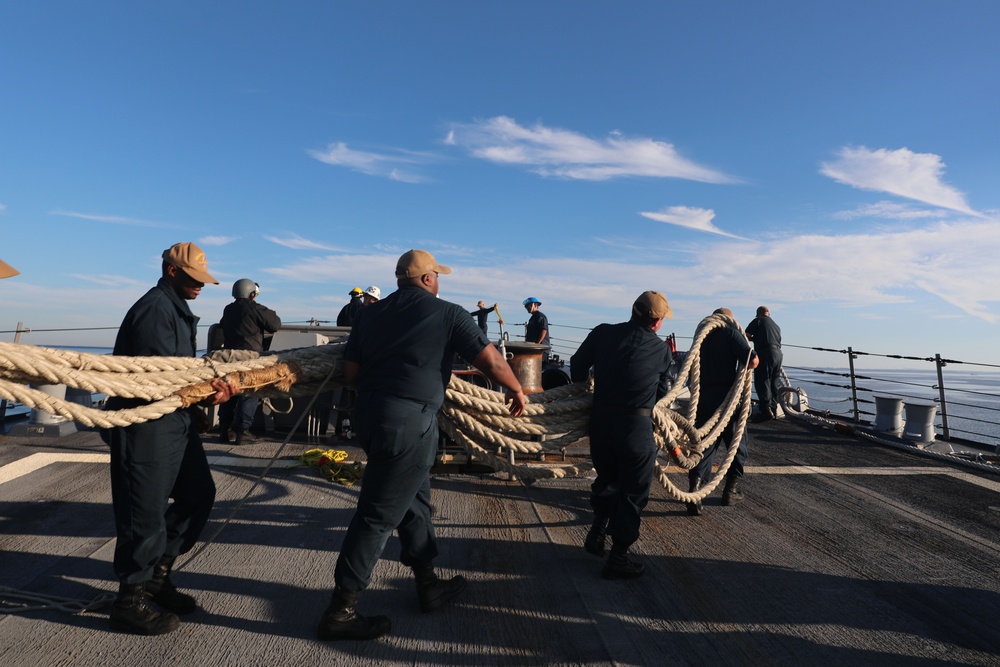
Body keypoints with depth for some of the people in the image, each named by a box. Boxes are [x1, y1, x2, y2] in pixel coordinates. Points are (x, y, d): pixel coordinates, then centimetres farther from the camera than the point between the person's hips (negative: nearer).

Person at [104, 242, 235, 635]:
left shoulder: (178, 309, 17)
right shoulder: (154, 308, -15)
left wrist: (197, 404, 17)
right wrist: (207, 391, -24)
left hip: (176, 421, 10)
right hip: (146, 423, -10)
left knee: (198, 493, 14)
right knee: (146, 511, -1)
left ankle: (156, 576, 29)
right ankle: (129, 602, 15)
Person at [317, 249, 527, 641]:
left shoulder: (371, 313, 11)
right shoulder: (448, 313, -3)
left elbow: (350, 373, 8)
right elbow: (491, 361, -5)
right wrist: (516, 390, 13)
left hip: (369, 414, 7)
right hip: (410, 422, -7)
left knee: (414, 498, 21)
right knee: (378, 514, 2)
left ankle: (428, 585, 34)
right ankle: (339, 612, 13)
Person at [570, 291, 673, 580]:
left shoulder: (603, 333, -1)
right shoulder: (661, 350, -2)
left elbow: (577, 365, 5)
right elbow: (662, 392, 9)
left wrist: (583, 387, 23)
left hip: (600, 420, 3)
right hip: (636, 426, -3)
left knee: (607, 477, 26)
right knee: (632, 492, 11)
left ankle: (597, 532, 29)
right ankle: (617, 559, 18)